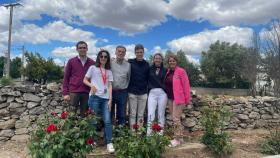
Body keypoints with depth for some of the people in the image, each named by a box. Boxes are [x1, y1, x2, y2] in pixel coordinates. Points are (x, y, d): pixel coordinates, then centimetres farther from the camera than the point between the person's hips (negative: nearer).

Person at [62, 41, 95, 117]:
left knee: (83, 114, 10)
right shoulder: (71, 61, 4)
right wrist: (65, 93, -2)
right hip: (73, 92, -1)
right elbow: (66, 77, 4)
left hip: (86, 93, 1)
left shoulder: (92, 63, 6)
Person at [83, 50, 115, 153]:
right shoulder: (93, 68, 8)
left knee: (107, 120, -5)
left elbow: (110, 86, 10)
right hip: (95, 97, -2)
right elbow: (85, 80, 8)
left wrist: (110, 99, 1)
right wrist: (91, 85, -13)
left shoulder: (109, 71, 16)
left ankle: (109, 143, 1)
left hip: (105, 98, 2)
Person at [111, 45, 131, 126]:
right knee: (109, 113, 11)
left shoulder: (128, 65, 4)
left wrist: (127, 88, 3)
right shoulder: (110, 63, 0)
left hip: (123, 92, 1)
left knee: (122, 114, 10)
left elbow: (129, 78, 8)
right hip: (111, 91, 0)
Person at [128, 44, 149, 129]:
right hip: (132, 92, -2)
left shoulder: (146, 64, 7)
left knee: (141, 114, 8)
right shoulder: (130, 62, 0)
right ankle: (132, 130, 13)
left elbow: (148, 79, 10)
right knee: (132, 114, 4)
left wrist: (148, 90, 5)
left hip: (143, 93, 2)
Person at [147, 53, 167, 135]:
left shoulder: (165, 70, 8)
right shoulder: (150, 69, 7)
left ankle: (160, 132, 17)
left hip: (162, 93, 1)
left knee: (161, 114, 7)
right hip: (152, 93, -1)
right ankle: (148, 133, -1)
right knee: (150, 113, -6)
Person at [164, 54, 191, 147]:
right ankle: (180, 137, 26)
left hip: (178, 98, -7)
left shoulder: (181, 71, -9)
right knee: (174, 118, 12)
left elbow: (186, 86, -10)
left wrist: (187, 99, -10)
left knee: (176, 118, -5)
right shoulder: (168, 72, 11)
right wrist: (167, 96, 10)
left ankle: (177, 139, 10)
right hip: (170, 98, 7)